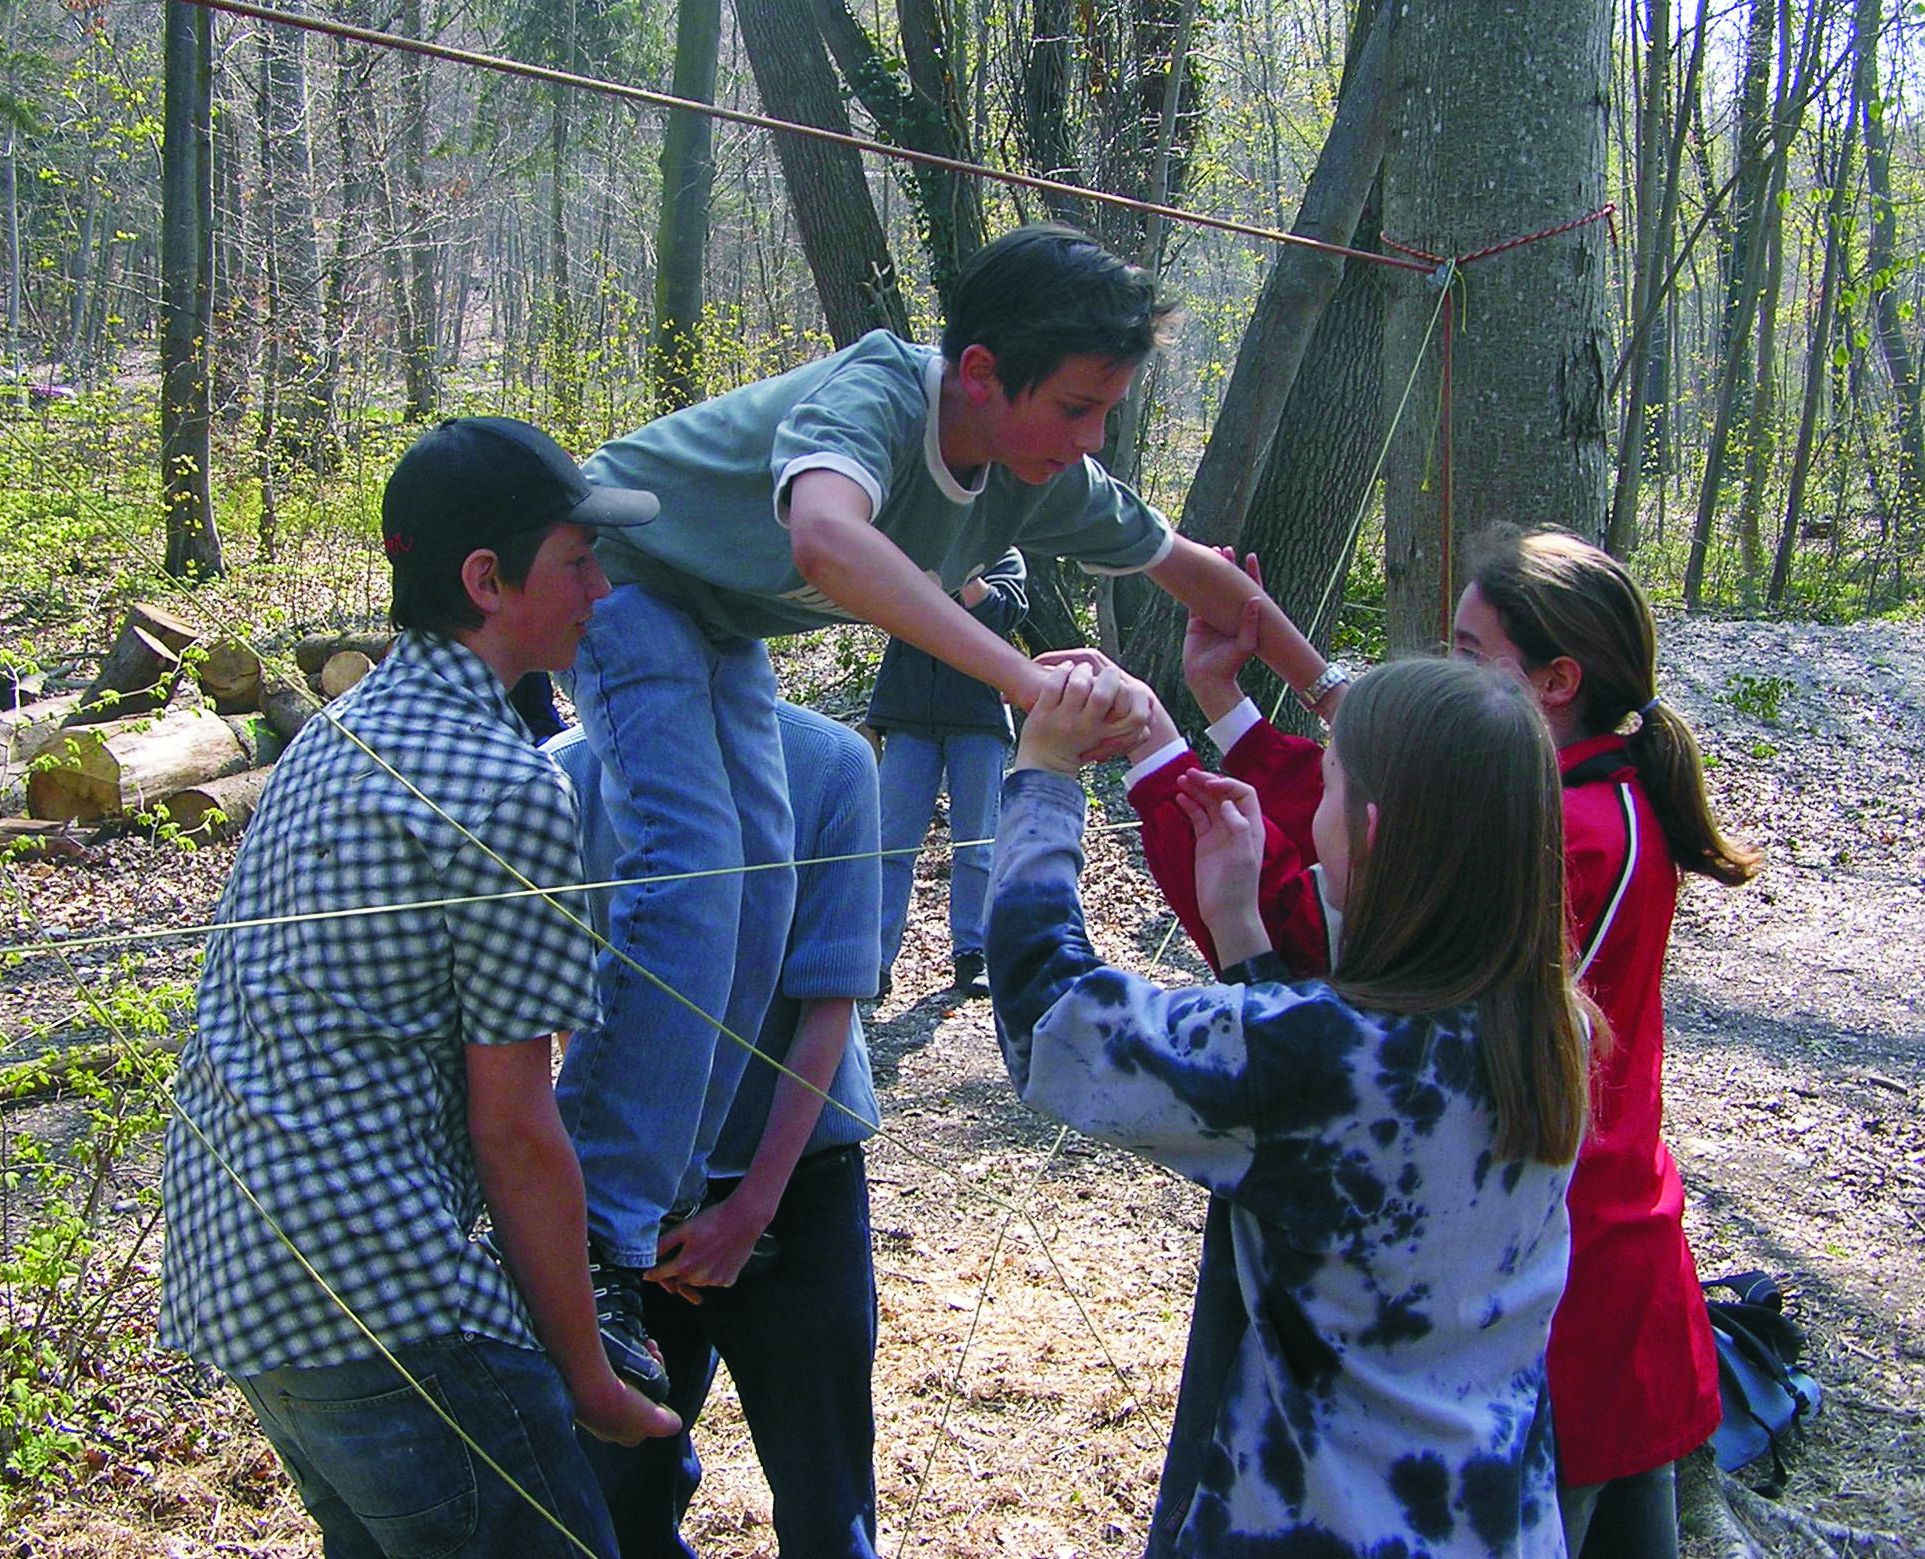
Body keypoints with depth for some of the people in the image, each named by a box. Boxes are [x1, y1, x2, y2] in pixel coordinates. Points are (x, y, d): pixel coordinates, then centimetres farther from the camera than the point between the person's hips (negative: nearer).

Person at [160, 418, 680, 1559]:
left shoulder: (329, 737, 13)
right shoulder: (509, 787, -15)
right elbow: (514, 1130, -14)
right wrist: (589, 1381, -3)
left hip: (227, 1269, 10)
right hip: (376, 1296, -10)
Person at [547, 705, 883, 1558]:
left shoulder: (829, 765, -12)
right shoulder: (566, 775, -6)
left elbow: (828, 1006, -10)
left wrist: (752, 1206, -13)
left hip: (794, 1170, -2)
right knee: (622, 1490, 14)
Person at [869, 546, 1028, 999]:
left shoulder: (1001, 555, 10)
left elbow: (1004, 613, -8)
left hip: (978, 718, 0)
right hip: (911, 717, 1)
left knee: (976, 844, 3)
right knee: (892, 841, -4)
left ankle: (971, 956, 10)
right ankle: (876, 959, -3)